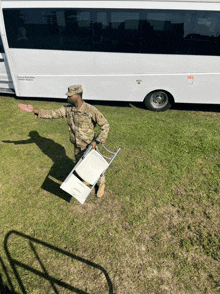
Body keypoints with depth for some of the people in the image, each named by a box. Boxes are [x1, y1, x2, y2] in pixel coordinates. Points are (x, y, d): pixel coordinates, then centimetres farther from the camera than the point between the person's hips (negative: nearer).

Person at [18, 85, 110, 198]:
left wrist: (97, 140, -24)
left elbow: (105, 125, -19)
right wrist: (35, 110, -15)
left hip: (89, 146, -6)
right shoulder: (68, 109, -7)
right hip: (77, 146, 6)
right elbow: (53, 114, -5)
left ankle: (101, 185, 36)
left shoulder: (91, 110, -24)